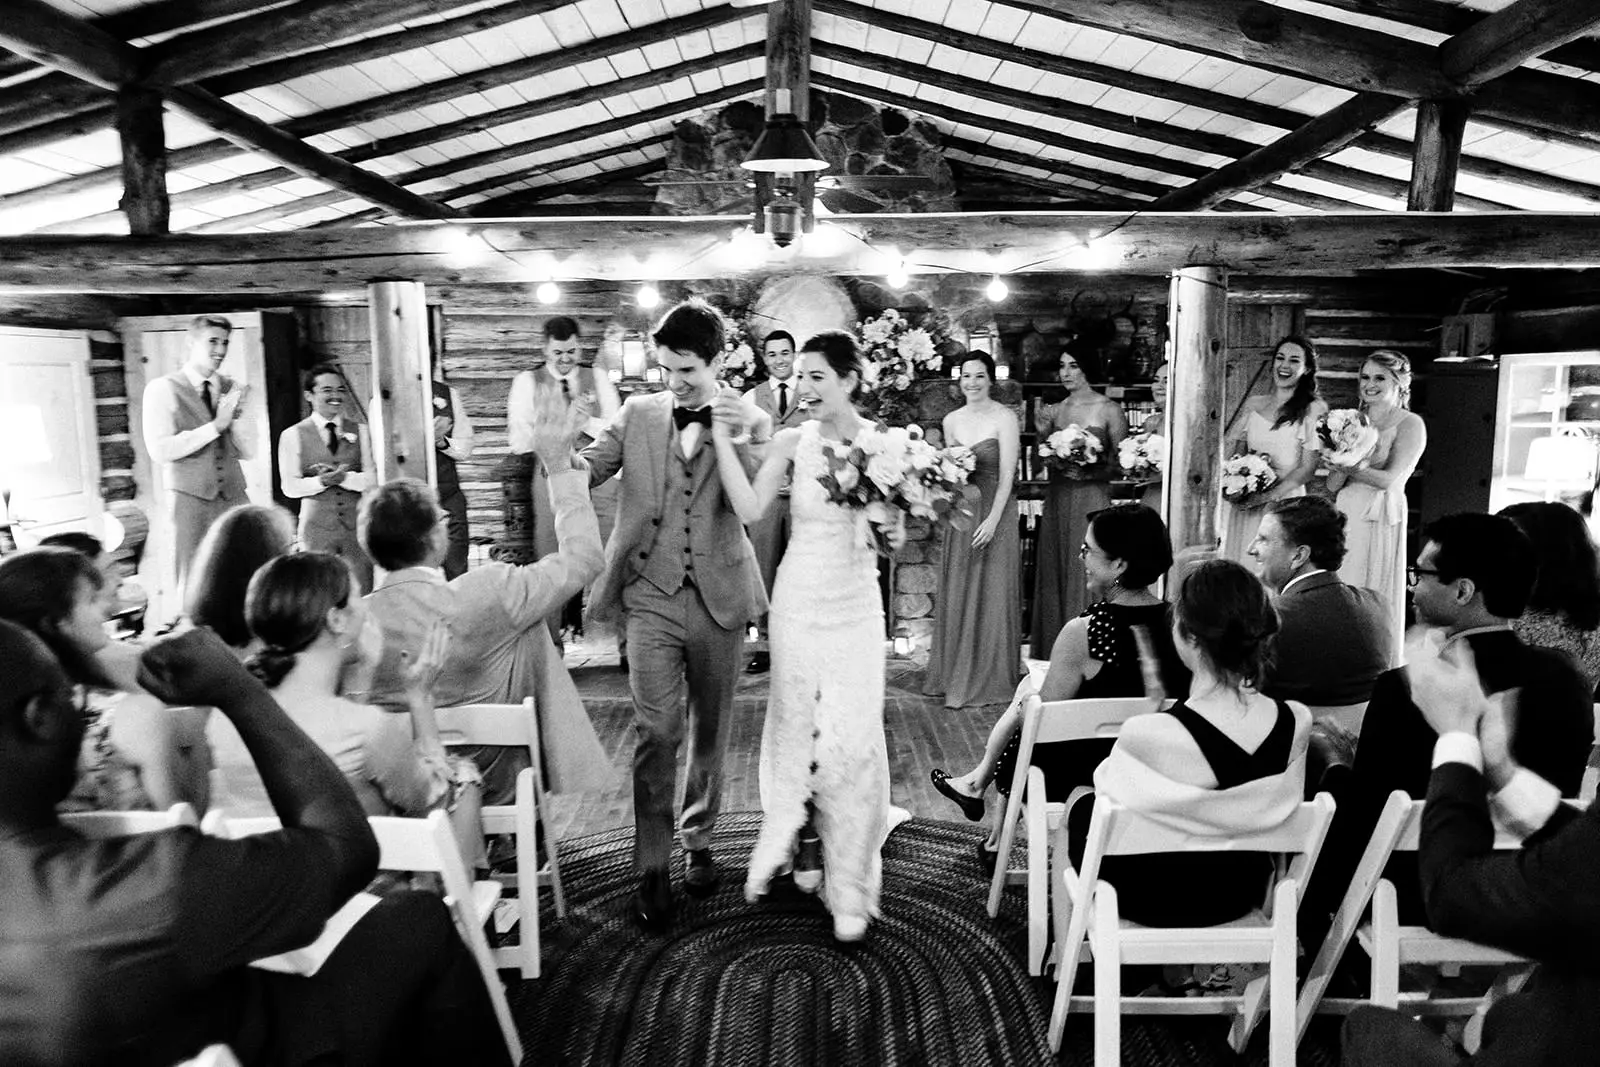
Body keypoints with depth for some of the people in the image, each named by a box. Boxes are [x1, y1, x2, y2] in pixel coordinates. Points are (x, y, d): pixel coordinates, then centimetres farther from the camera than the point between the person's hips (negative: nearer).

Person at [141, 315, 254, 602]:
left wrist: (237, 415, -8)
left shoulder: (231, 388, 11)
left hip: (233, 496, 4)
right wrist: (214, 426, -15)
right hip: (190, 500, -3)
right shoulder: (163, 389, -1)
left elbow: (248, 451, 9)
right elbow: (159, 450, -11)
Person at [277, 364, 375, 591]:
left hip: (357, 524, 2)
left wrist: (344, 477, -15)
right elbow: (289, 487, -2)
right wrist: (321, 481, -18)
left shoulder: (360, 431, 10)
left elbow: (372, 480, 2)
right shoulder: (292, 436, 3)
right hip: (317, 526, -2)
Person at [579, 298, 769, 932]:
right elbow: (588, 468, 0)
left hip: (718, 595, 0)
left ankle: (698, 843, 32)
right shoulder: (638, 413, 5)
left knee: (709, 731, 13)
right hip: (651, 595, 0)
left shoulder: (749, 421, -1)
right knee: (655, 733, -5)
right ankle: (651, 869, 5)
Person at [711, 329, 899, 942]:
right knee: (794, 727, 11)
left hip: (857, 604, 0)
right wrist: (722, 440, -17)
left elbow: (898, 524, 8)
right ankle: (779, 844, 35)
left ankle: (851, 888, 18)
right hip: (799, 598, 0)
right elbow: (749, 508, -15)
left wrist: (896, 532, -14)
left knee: (854, 738, 2)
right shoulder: (793, 442, -3)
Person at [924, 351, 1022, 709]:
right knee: (956, 594, 8)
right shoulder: (952, 420, 8)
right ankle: (954, 674, 21)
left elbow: (1007, 474, -11)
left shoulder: (1004, 418, -8)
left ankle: (989, 680, 12)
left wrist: (992, 521, -17)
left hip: (994, 511, -5)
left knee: (991, 595, 0)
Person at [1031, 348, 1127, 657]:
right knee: (1055, 574, 6)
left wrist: (1087, 471, -16)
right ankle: (1054, 654, 15)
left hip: (1092, 500, -4)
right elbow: (1042, 460, 12)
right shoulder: (1055, 409, 10)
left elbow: (1122, 462, -4)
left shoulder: (1108, 410, -2)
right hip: (1057, 501, 4)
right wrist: (1043, 431, -4)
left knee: (1088, 575, -4)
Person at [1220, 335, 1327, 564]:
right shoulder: (1253, 404, 11)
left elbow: (1307, 468, -7)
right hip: (1241, 505, 4)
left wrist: (1265, 496, -16)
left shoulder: (1313, 409, -2)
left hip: (1284, 501, -4)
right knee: (1236, 560, 5)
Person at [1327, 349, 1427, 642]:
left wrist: (1348, 468, -24)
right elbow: (1332, 485, 5)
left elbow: (1389, 479, -13)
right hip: (1345, 518, 5)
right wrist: (1340, 466, -16)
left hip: (1381, 520, -5)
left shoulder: (1409, 424, -2)